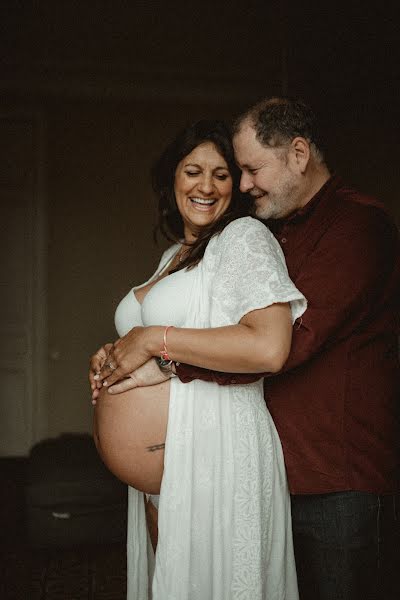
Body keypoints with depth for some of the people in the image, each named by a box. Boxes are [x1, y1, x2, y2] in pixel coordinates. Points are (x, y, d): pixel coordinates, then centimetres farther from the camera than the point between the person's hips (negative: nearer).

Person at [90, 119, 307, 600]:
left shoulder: (245, 237, -9)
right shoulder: (174, 255, 16)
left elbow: (268, 348, -25)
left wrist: (156, 339, -18)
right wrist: (113, 356, 6)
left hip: (213, 463, -8)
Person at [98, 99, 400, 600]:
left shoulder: (358, 224, -13)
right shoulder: (273, 234, 16)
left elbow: (289, 338, -24)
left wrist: (164, 352, -20)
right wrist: (122, 354, 3)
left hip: (343, 484, -8)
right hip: (279, 477, 8)